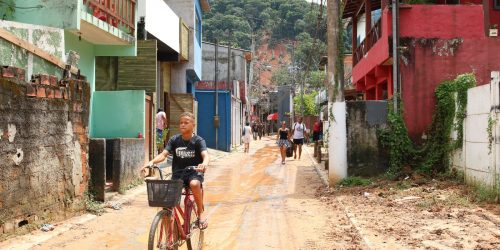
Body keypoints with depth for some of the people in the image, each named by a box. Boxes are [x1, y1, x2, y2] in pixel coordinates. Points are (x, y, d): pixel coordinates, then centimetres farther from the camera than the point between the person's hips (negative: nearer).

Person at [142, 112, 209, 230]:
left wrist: (204, 164, -46)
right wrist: (152, 162, -29)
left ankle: (201, 213, -16)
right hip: (178, 173, 3)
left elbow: (205, 155, -21)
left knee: (194, 184, -36)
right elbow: (164, 154, -8)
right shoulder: (174, 140, 3)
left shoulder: (198, 140, -5)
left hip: (194, 172, -3)